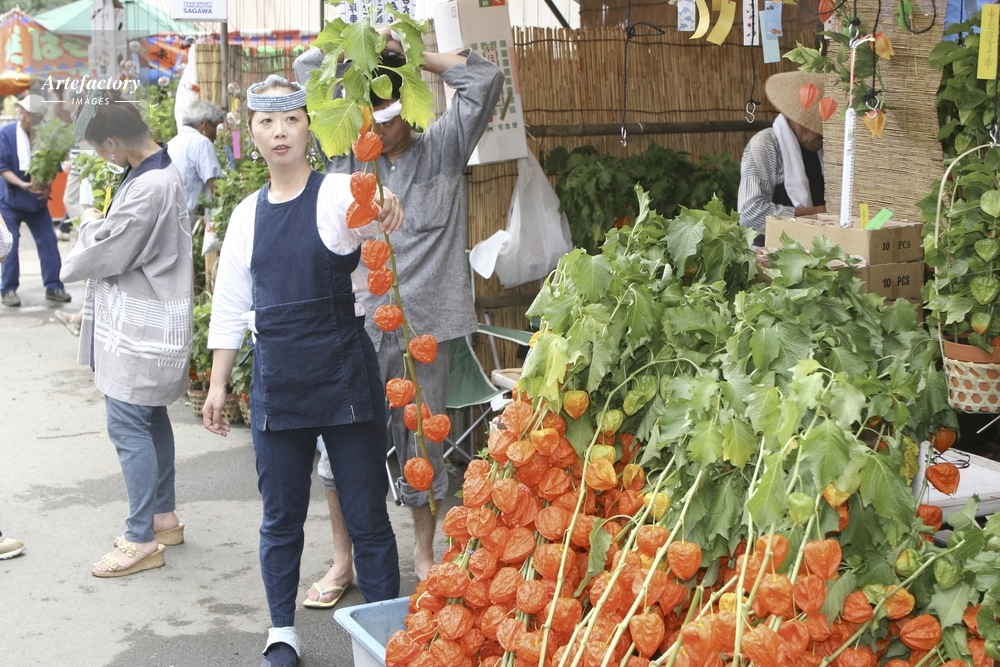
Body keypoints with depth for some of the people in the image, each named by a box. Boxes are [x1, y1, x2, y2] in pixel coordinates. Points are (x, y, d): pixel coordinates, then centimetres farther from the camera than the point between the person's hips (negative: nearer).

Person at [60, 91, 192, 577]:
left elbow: (104, 254, -18)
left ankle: (142, 540, 4)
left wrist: (91, 224, 1)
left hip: (138, 330, -10)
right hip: (148, 323, 10)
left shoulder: (148, 189, -24)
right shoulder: (162, 171, 9)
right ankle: (164, 517, 30)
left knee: (128, 426, -4)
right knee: (151, 419, 18)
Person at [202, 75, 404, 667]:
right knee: (281, 518, 12)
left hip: (345, 371, -4)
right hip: (277, 379, 4)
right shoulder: (248, 214, 8)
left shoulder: (339, 193, -5)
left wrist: (384, 212, -54)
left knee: (367, 516, 3)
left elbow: (364, 216, -30)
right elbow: (230, 304, 13)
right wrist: (218, 384, 11)